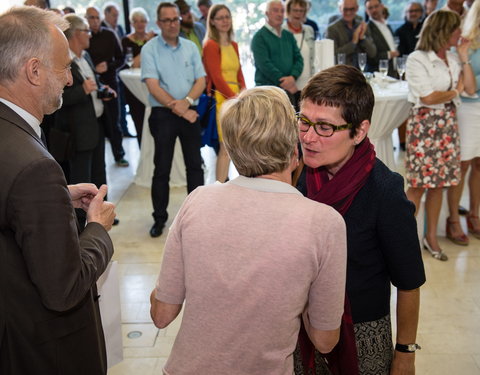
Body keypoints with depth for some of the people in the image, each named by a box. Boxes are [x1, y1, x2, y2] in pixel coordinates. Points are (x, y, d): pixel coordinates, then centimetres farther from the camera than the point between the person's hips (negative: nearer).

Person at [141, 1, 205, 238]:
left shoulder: (190, 47, 8)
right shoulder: (150, 49, -3)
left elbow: (201, 80, 3)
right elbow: (152, 85, -12)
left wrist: (187, 101, -15)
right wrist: (176, 108, -16)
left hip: (190, 112, 3)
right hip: (163, 114, -3)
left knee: (195, 165, 8)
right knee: (162, 168, 2)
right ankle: (159, 218, 13)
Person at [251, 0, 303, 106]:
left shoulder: (289, 36, 17)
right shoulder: (259, 37, -1)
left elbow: (298, 58, 10)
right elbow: (264, 64, -11)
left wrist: (293, 77, -10)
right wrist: (284, 82, -15)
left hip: (291, 88, 5)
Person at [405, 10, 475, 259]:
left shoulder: (452, 59, 11)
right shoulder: (417, 59, -10)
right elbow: (427, 97, -15)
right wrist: (455, 91, -1)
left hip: (447, 124, 6)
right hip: (424, 124, -6)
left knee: (439, 182, 8)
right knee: (419, 183, -4)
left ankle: (431, 236, 17)